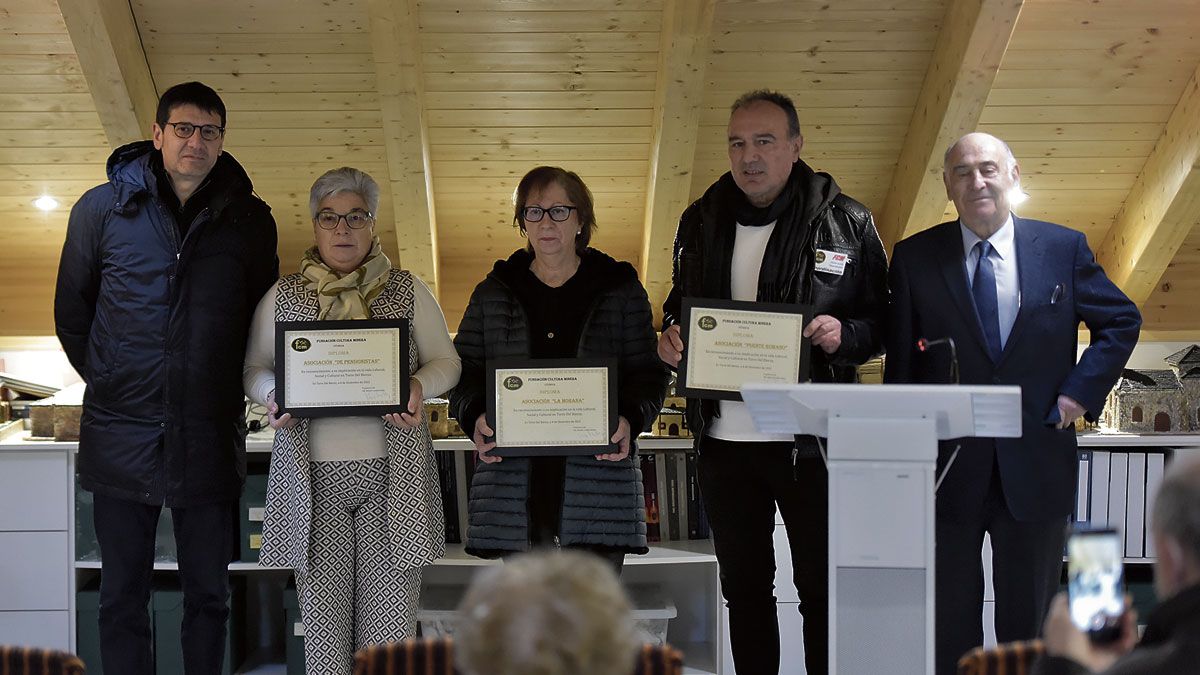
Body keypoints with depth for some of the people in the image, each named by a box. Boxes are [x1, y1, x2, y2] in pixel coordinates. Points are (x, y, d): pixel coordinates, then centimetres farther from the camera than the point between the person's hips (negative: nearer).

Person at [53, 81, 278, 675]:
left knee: (207, 596, 9)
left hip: (210, 440, 0)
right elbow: (71, 311, 12)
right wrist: (106, 380, 8)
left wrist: (235, 388, 8)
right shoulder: (102, 207, 3)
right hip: (121, 438, 0)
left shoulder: (249, 220, 5)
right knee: (121, 599, 7)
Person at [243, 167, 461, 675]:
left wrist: (418, 386, -10)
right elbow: (254, 367, 15)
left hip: (392, 472, 0)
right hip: (312, 476, 0)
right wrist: (273, 396, -7)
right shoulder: (284, 296, 10)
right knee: (322, 615, 0)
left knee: (390, 613, -1)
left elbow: (445, 361, 12)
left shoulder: (407, 291, 8)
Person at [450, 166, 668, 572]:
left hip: (599, 480, -1)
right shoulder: (493, 294, 14)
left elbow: (648, 371, 7)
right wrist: (475, 417, -9)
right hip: (514, 483, 1)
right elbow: (464, 369, 12)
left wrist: (631, 419, -12)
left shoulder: (621, 290, 9)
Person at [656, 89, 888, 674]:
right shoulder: (702, 221, 9)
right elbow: (679, 306, 19)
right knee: (743, 588, 14)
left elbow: (884, 321, 1)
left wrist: (844, 335, -19)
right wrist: (670, 336, -3)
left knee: (822, 587, 4)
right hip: (724, 439, 4)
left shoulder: (846, 221, -2)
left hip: (810, 440, -4)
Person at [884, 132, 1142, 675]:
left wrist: (1082, 390, -1)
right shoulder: (914, 258, 0)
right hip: (945, 467, -1)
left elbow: (1121, 321, 12)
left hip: (1036, 465, 1)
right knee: (948, 624, 8)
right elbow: (900, 361, 2)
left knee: (1029, 619, 12)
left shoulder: (1064, 248, 3)